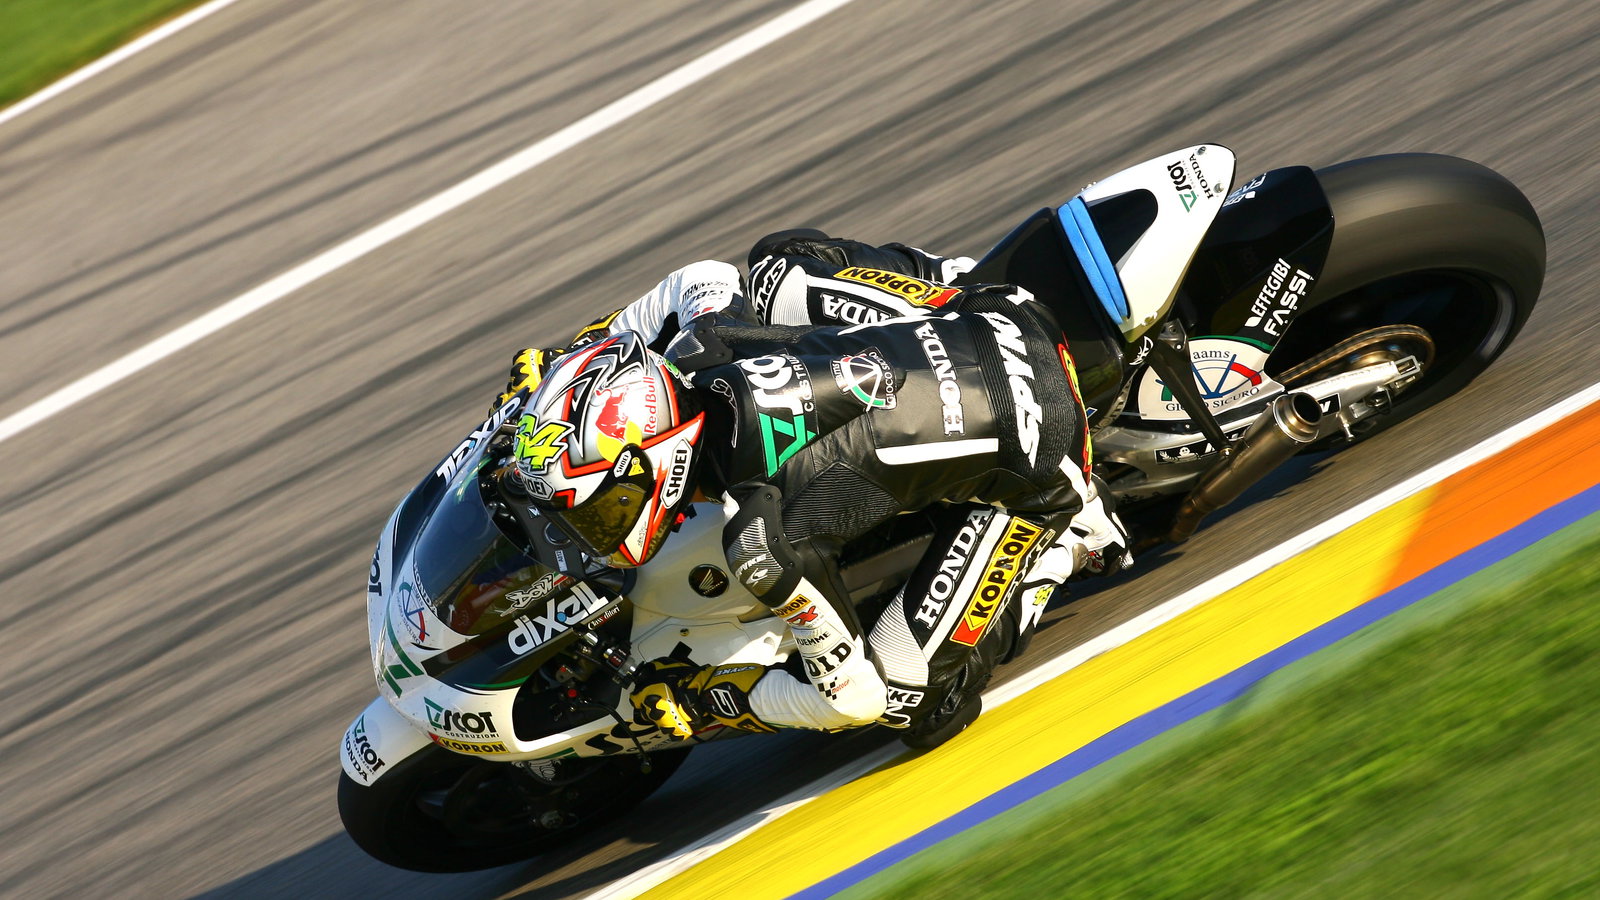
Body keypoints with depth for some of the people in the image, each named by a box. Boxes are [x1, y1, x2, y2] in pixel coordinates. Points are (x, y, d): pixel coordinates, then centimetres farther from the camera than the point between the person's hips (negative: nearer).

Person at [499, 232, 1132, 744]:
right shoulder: (697, 349, -13)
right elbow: (709, 275, 13)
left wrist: (696, 699, -4)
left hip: (1030, 461, -6)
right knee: (777, 267, 17)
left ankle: (1070, 538, 9)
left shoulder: (765, 545, -30)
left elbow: (854, 697, -17)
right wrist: (568, 360, 15)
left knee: (914, 706, -2)